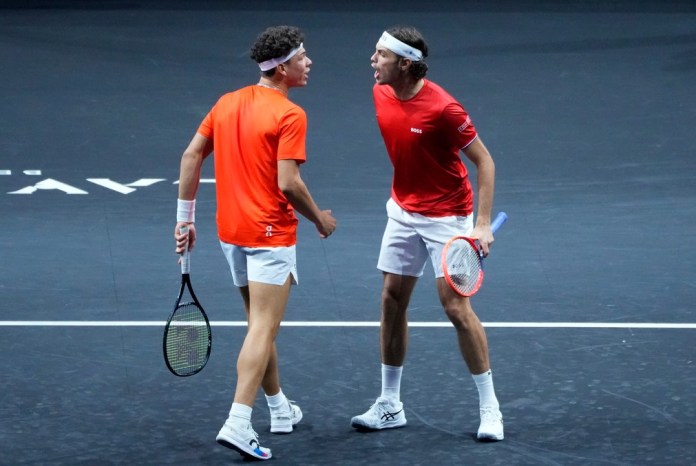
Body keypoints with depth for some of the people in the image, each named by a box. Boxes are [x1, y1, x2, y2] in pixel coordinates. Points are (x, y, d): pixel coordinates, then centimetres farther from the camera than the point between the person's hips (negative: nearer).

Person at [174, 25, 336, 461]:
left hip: (231, 231, 8)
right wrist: (320, 219, -4)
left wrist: (185, 216, 14)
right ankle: (238, 425, -16)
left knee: (261, 324, 20)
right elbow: (288, 184, -21)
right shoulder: (289, 115, -16)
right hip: (271, 234, -8)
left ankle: (280, 409, 33)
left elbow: (191, 155, 9)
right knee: (264, 330, -7)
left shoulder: (227, 103, 7)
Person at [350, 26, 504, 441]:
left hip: (447, 216, -7)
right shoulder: (381, 95, -4)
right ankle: (390, 405, 17)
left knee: (457, 307, -8)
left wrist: (483, 224, -24)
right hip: (403, 212, 7)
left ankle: (490, 408, 3)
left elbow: (484, 162, -18)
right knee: (393, 301, 7)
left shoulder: (442, 108, -24)